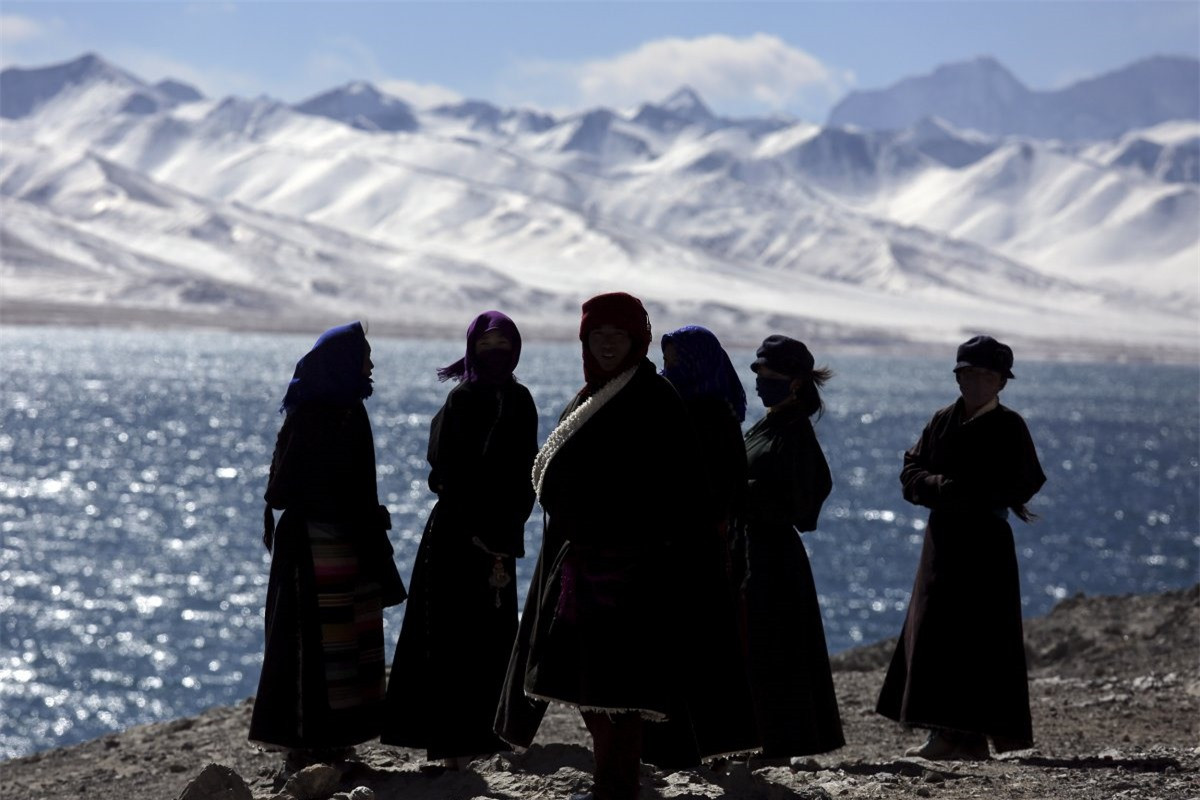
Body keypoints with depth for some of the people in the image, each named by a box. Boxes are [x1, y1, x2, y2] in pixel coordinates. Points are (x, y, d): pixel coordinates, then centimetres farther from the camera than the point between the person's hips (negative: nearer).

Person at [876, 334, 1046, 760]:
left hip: (986, 543, -6)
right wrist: (943, 487, -12)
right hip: (943, 537, 6)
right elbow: (911, 474, 8)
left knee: (981, 638, -7)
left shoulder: (1008, 427, -3)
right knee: (934, 634, 3)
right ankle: (945, 733, 7)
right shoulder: (943, 421, 12)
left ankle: (971, 736, -5)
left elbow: (1019, 487, -12)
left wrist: (961, 493, -12)